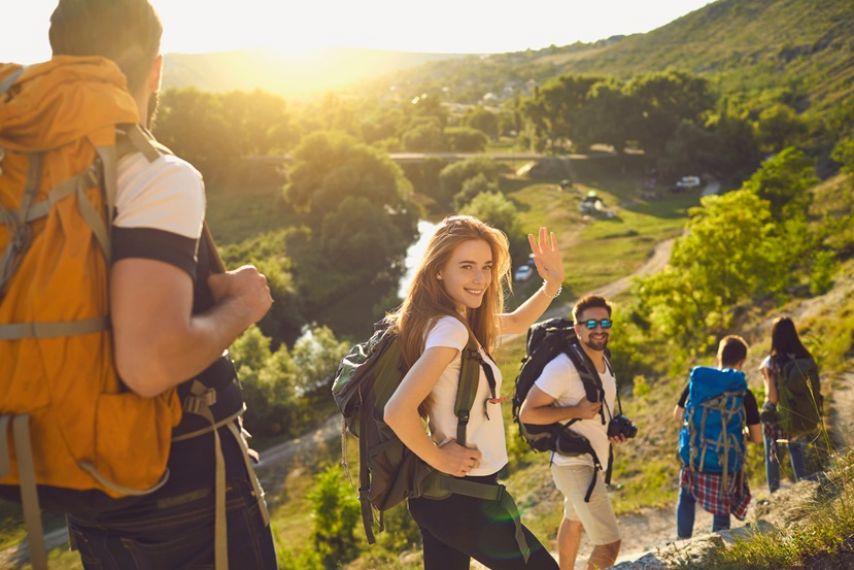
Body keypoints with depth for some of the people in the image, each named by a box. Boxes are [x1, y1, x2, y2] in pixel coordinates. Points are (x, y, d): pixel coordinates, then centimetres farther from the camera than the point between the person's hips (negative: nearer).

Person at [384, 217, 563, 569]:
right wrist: (439, 458, -19)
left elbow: (517, 323, 21)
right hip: (463, 495, -8)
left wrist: (552, 284, 6)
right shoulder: (449, 328, -24)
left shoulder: (460, 319, 4)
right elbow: (397, 412, -34)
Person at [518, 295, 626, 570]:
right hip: (574, 465, -10)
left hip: (593, 462, 10)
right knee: (610, 543, -12)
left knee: (574, 521, 28)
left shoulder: (604, 362, 3)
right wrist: (577, 411, -27)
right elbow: (527, 413, -24)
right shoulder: (563, 367, -25)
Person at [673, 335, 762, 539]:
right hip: (725, 463, -2)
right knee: (722, 510, 13)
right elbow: (757, 438, -5)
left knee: (686, 498, 23)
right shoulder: (745, 394, -9)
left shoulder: (696, 380, -3)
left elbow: (677, 415, 6)